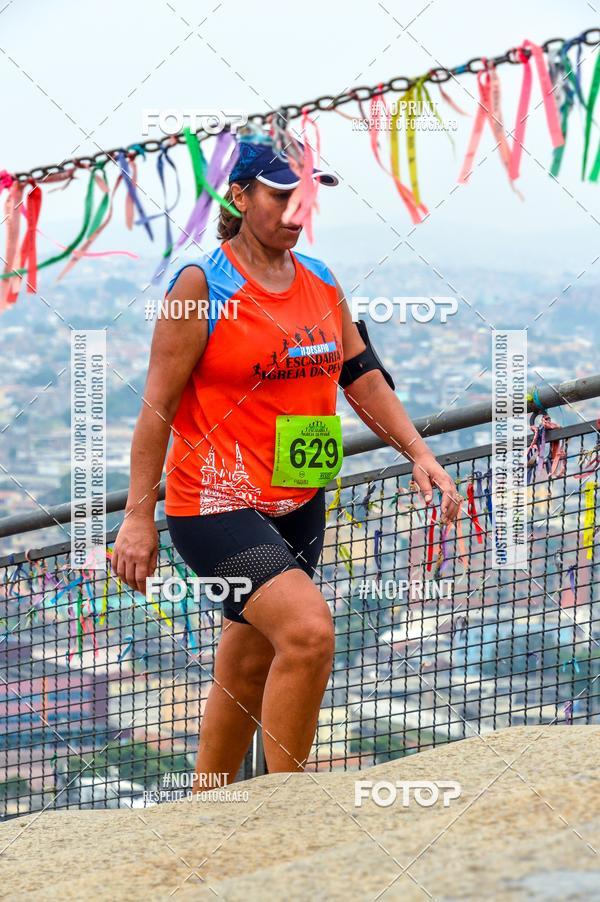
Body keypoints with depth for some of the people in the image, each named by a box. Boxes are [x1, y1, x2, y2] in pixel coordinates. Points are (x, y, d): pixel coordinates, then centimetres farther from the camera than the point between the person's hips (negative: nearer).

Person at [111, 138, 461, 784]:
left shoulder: (321, 283, 10)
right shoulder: (202, 285, -10)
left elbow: (363, 377, 17)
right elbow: (159, 403, -9)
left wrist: (418, 453, 4)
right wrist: (139, 515, -11)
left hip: (298, 507, 7)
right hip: (214, 506, -7)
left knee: (248, 672, 14)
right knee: (309, 629, -26)